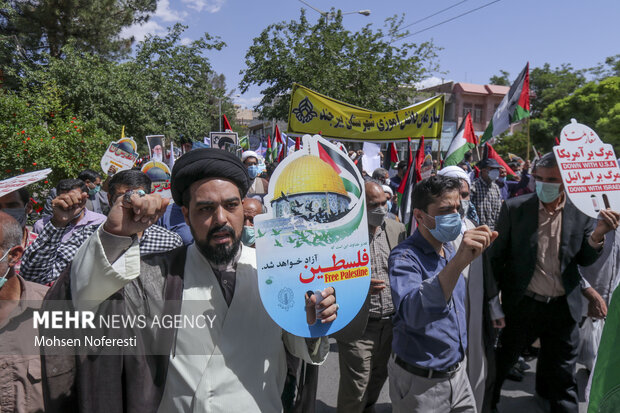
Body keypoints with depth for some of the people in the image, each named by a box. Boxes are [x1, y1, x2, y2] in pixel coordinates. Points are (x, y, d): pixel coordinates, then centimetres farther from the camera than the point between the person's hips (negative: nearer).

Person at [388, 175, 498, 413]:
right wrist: (458, 262, -52)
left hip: (457, 373, 7)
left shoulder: (449, 248, 3)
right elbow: (413, 313, -43)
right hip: (420, 384, -7)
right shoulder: (404, 258, -23)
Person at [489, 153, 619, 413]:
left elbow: (585, 260, 1)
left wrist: (597, 235, -18)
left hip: (563, 308, 1)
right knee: (501, 362, 18)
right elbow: (497, 255, -3)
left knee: (562, 376, 17)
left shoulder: (582, 212, -5)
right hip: (522, 304, -1)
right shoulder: (514, 208, -11)